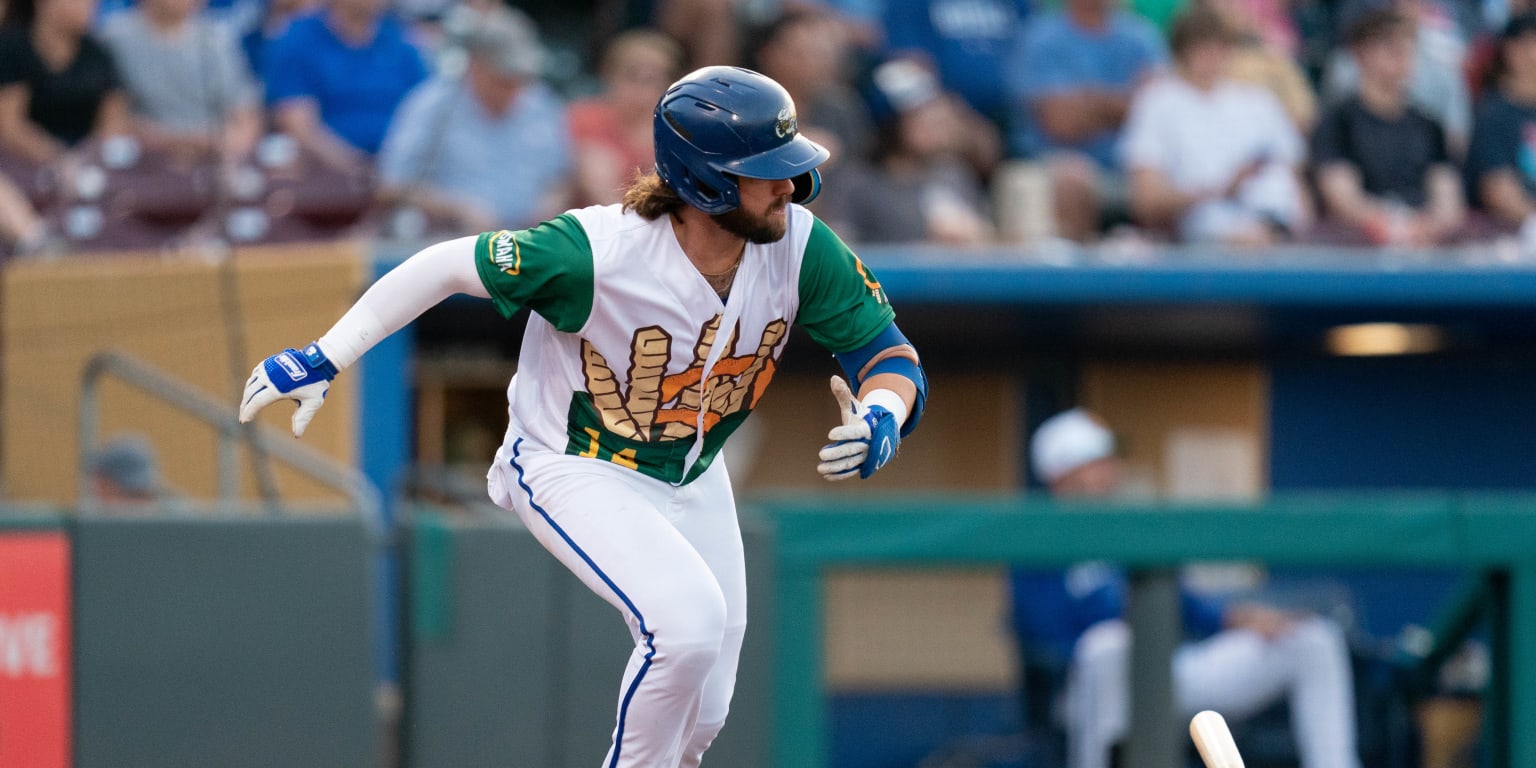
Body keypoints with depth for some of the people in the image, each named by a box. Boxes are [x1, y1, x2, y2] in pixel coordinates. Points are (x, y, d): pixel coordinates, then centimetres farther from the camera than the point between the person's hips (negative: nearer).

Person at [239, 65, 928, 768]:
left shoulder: (799, 248, -20)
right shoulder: (601, 251, -33)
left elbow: (889, 354, -15)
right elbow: (447, 266, -22)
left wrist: (880, 423, -39)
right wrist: (324, 360, -21)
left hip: (690, 474, 6)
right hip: (573, 468, -6)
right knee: (688, 619, -29)